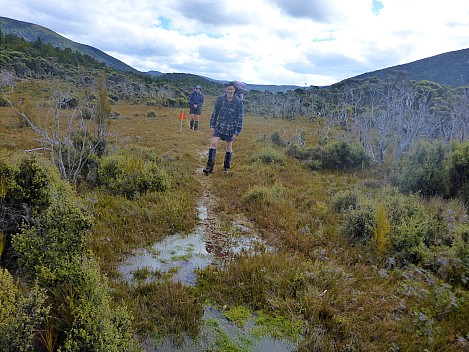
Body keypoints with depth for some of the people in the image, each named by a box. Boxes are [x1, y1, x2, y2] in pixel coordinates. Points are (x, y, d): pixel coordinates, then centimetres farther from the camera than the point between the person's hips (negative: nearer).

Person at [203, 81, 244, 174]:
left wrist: (237, 132, -9)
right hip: (220, 126, 1)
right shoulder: (220, 99, -4)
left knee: (229, 147, 10)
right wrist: (212, 125, 4)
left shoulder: (239, 102, -8)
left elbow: (240, 118, -6)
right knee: (214, 143, -12)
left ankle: (227, 166, 27)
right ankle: (210, 166, -9)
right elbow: (215, 113, 6)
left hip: (231, 128, -1)